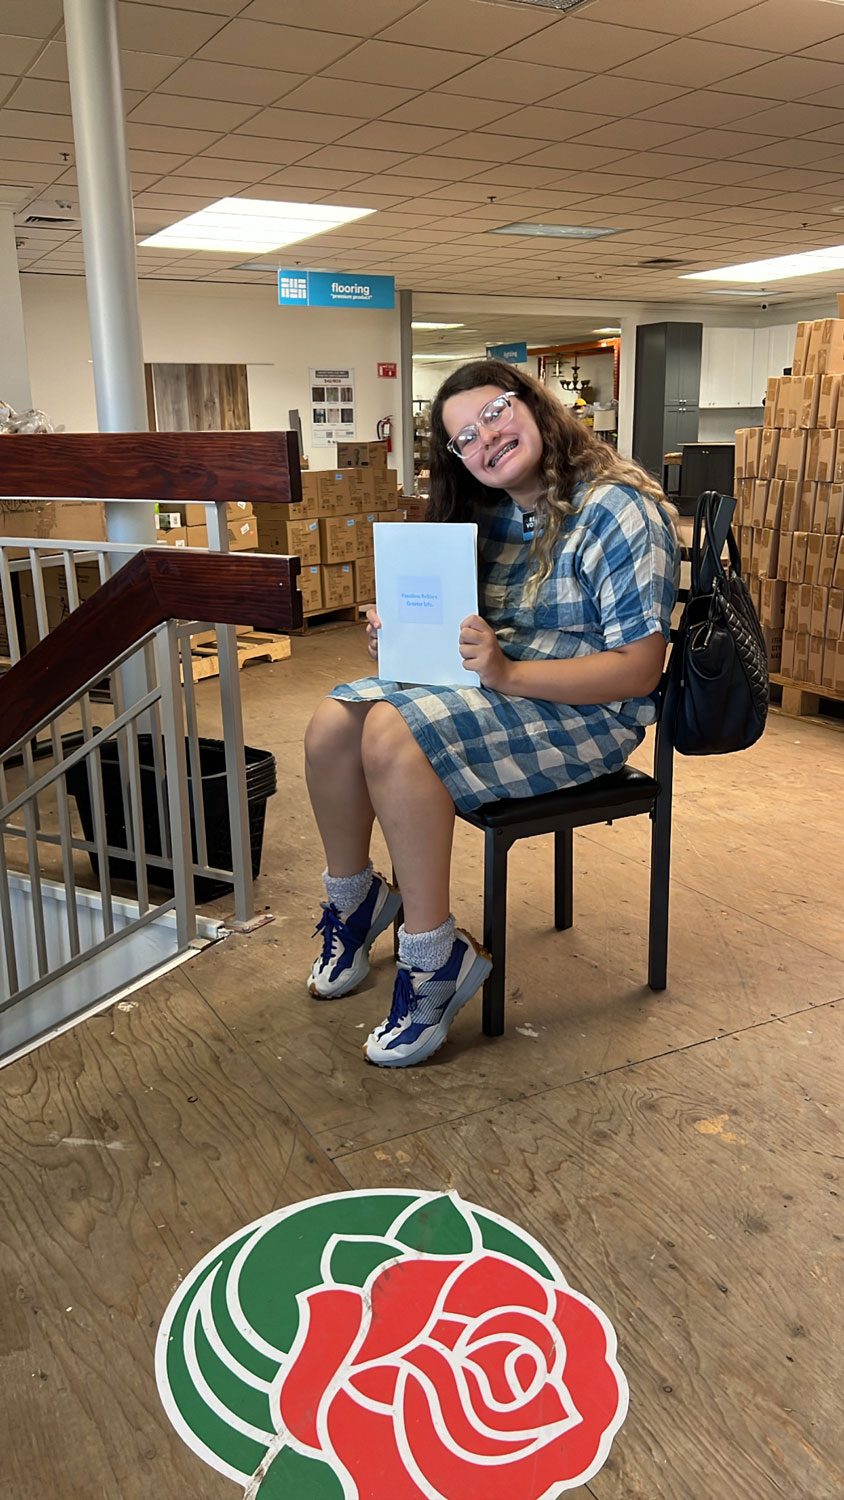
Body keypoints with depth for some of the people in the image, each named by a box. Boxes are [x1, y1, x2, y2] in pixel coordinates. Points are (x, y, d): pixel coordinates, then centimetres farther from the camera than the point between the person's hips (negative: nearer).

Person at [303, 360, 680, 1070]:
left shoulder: (619, 511, -14)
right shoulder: (492, 513, 12)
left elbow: (639, 670, -19)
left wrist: (508, 672, -28)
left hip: (584, 712, -8)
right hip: (491, 683, 8)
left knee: (393, 735, -29)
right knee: (331, 725, -11)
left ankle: (437, 959, -18)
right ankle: (354, 898, 12)